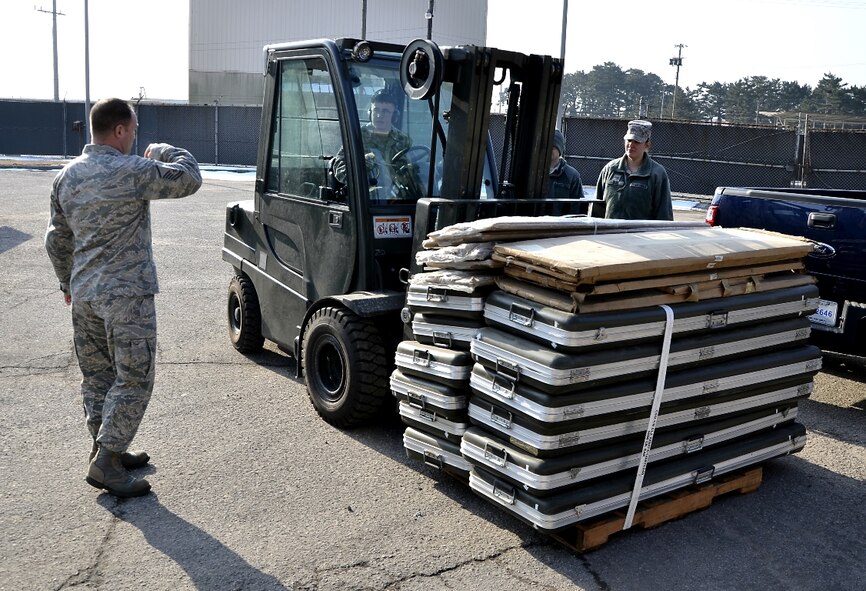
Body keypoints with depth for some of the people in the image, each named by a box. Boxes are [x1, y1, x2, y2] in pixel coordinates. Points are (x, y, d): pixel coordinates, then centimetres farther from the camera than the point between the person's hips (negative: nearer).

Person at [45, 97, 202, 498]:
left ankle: (105, 448, 28)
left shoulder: (66, 175, 9)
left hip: (83, 295, 8)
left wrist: (67, 282, 26)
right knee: (134, 379, 1)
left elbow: (56, 240, 15)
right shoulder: (134, 171, -15)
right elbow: (190, 178, -8)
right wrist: (163, 151, 9)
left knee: (96, 375, 17)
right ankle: (105, 464, 1)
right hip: (126, 297, -8)